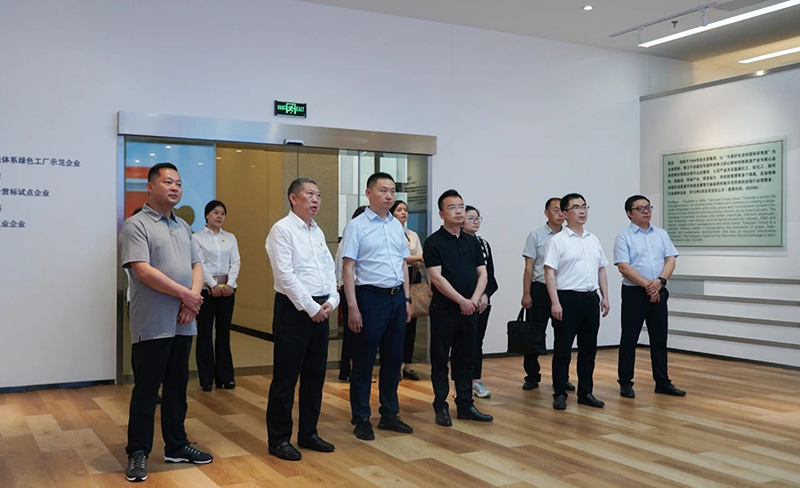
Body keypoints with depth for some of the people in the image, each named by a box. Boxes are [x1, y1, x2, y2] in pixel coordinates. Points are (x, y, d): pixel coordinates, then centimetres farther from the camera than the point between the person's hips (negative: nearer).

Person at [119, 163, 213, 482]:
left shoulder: (183, 227, 15)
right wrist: (186, 294, -14)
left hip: (183, 323, 7)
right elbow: (143, 271, -18)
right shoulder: (136, 225, -8)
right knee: (146, 390, 2)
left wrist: (193, 297, -7)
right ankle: (138, 453, 14)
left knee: (177, 388, 15)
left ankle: (176, 446, 26)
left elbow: (196, 265, 12)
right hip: (152, 325, -7)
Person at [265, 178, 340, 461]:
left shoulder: (318, 231, 15)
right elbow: (285, 275, -17)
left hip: (321, 310, 8)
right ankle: (279, 439, 11)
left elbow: (330, 269, 15)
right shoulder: (282, 229, -10)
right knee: (286, 377, 0)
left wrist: (331, 300, -1)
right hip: (294, 309, -8)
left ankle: (308, 433, 25)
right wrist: (311, 308, -16)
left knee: (315, 375, 13)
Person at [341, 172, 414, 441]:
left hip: (396, 297, 6)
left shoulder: (397, 226, 12)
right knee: (364, 361, 3)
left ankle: (389, 414, 25)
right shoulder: (357, 226, -6)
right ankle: (361, 419, 14)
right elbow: (348, 268, -10)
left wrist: (407, 299, 13)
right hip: (371, 297, -6)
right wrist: (353, 307, -15)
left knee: (393, 358, 13)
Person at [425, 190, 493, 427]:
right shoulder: (434, 242, -6)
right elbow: (436, 277, -14)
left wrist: (475, 298, -9)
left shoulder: (472, 241, 12)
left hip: (470, 310, 6)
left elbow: (482, 273, 8)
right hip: (444, 309, -5)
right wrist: (461, 300, -19)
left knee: (465, 359, 11)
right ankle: (441, 407, 12)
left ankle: (465, 405, 20)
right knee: (440, 359, 3)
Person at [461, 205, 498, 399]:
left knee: (477, 341, 10)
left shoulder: (483, 244, 10)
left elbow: (490, 274, 8)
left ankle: (476, 381, 18)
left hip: (482, 301, 5)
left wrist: (486, 295, -7)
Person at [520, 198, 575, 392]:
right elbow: (529, 267, -3)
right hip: (540, 290, -3)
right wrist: (526, 294, -7)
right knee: (535, 335, 2)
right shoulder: (536, 236, -2)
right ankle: (532, 376, 13)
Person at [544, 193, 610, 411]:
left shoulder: (593, 239, 13)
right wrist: (555, 302, -17)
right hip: (567, 299, -6)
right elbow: (549, 272, -11)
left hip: (590, 299, 6)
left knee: (588, 349, 11)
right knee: (563, 350, 0)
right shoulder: (558, 240, -5)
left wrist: (605, 296, 9)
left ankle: (585, 393, 21)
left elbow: (601, 270, 17)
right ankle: (559, 394, 8)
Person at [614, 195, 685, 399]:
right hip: (634, 292, -4)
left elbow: (670, 260, 3)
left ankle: (662, 382, 19)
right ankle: (625, 383, 9)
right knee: (629, 338, 1)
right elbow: (624, 268, -13)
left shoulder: (661, 234, 11)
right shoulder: (624, 237, -4)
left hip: (659, 292, 5)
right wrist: (647, 285, -16)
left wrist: (660, 281, -14)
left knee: (659, 338, 10)